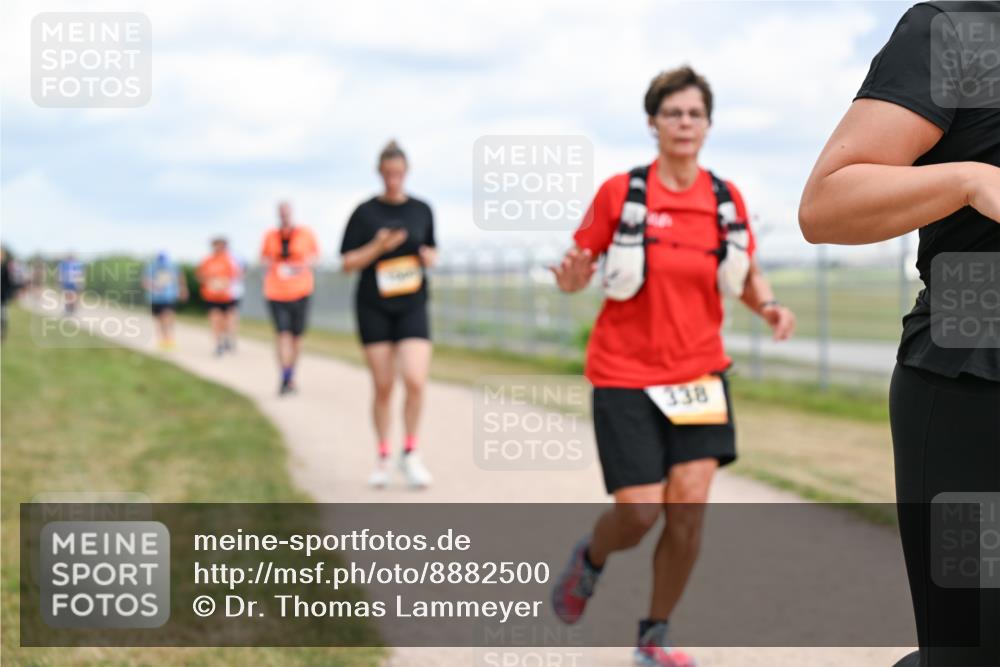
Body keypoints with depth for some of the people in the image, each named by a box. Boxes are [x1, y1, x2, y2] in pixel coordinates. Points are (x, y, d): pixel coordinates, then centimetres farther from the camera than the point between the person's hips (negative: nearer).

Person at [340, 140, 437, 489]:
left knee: (416, 381, -15)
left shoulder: (421, 210, 6)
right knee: (383, 386, 2)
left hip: (412, 306, 1)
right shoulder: (365, 212, -2)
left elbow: (431, 252, 18)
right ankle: (382, 457, 17)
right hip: (374, 308, -1)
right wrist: (378, 247, -18)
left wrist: (429, 257, -6)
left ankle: (410, 453, 3)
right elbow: (348, 263, -2)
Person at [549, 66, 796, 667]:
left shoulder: (727, 199, 2)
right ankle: (590, 560, 31)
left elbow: (748, 276, 13)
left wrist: (769, 305, -8)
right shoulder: (620, 193, -7)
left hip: (698, 372, 3)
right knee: (640, 513, -7)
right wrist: (572, 279, -25)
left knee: (690, 505, -8)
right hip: (625, 374, -3)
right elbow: (580, 268, -1)